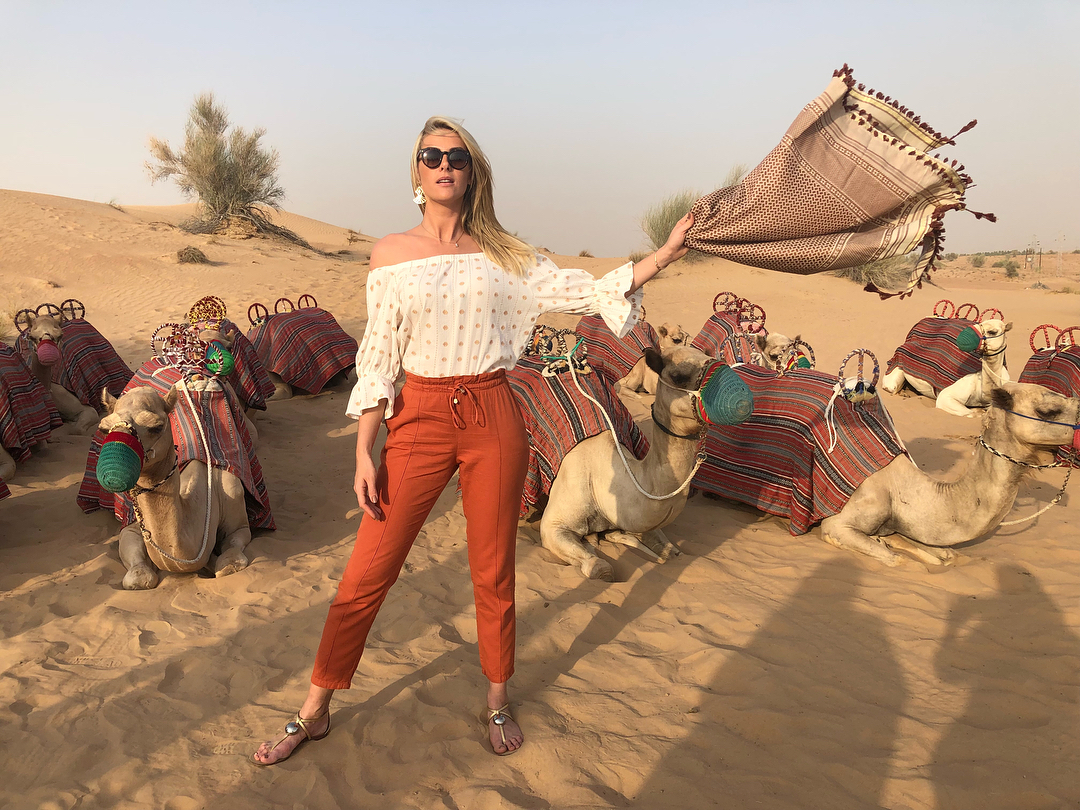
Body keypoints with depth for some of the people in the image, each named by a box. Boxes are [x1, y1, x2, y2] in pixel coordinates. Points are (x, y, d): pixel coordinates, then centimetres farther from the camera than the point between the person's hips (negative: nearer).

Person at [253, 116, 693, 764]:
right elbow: (378, 358, 3)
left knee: (494, 574, 10)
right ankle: (315, 712, 21)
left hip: (494, 419, 1)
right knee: (367, 573, 2)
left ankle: (499, 701, 33)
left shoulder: (501, 254, 5)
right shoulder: (391, 253, 4)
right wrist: (365, 452, -1)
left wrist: (663, 256, -4)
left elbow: (583, 292, 2)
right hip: (421, 418, 0)